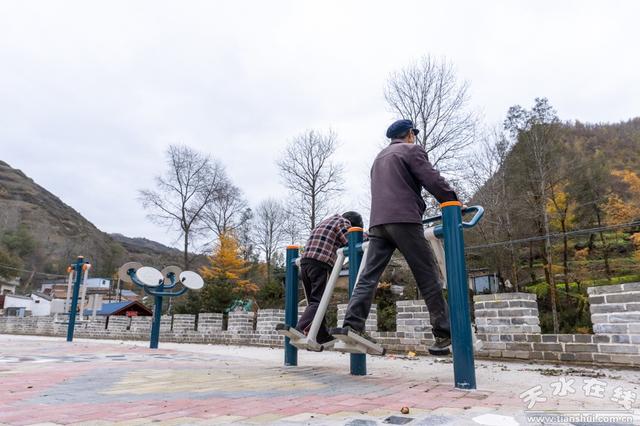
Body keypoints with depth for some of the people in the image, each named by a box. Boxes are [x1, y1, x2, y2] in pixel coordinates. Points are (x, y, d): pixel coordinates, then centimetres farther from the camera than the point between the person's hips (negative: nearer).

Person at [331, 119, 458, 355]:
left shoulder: (380, 157, 29)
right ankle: (444, 333, 1)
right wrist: (455, 202, 10)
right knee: (428, 277, -1)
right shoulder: (412, 150, 7)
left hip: (378, 222, 6)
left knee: (368, 276, 0)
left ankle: (352, 325, -12)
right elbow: (433, 181, -2)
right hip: (404, 220, -6)